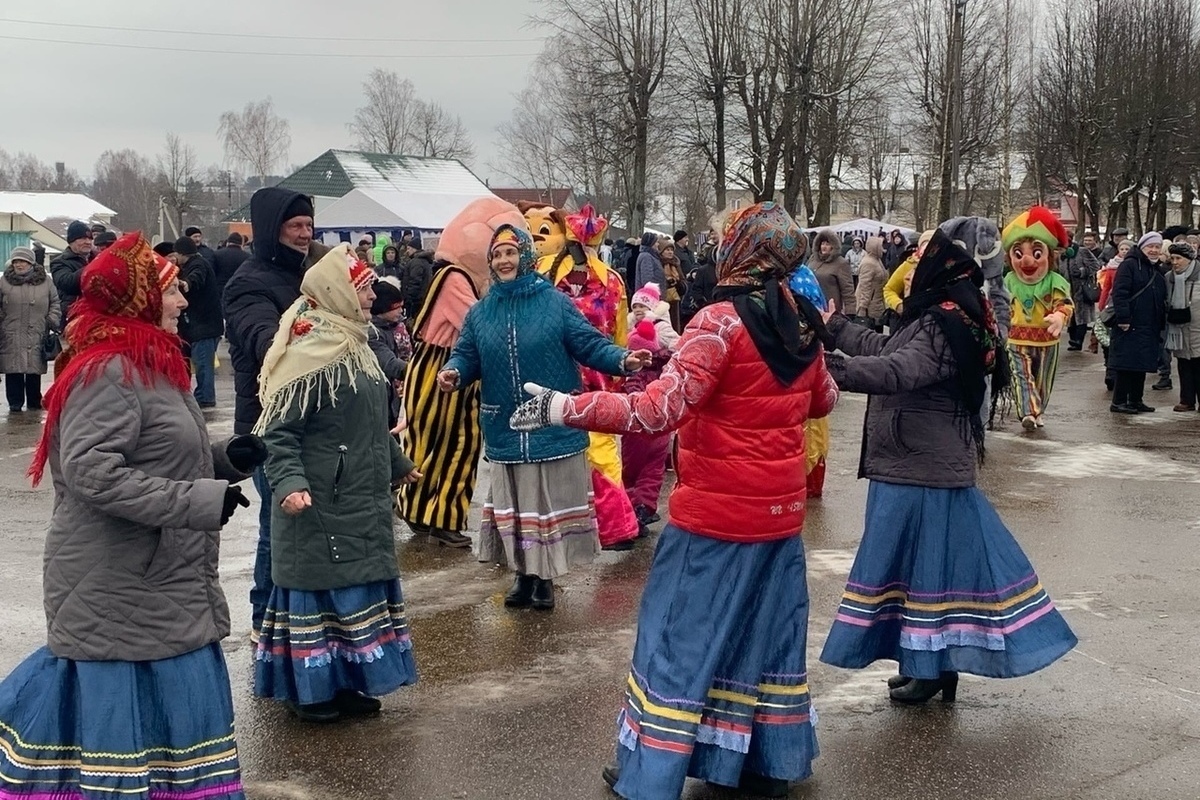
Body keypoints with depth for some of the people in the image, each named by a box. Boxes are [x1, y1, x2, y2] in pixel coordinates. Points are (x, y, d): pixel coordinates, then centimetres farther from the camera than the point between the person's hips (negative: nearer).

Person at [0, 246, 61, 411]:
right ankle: (15, 402, 8)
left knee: (34, 370, 4)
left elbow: (55, 304, 11)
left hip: (37, 336, 0)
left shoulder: (45, 281, 7)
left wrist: (53, 322, 0)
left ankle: (34, 403, 15)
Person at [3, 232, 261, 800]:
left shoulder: (147, 364, 13)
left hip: (156, 583, 10)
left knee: (172, 709, 15)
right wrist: (200, 500, -28)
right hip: (119, 592, -10)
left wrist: (225, 459, 3)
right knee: (127, 708, -2)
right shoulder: (108, 372, -18)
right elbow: (93, 474, -27)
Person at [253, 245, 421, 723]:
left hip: (360, 501, 9)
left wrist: (397, 464, 33)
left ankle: (344, 681, 26)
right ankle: (308, 689, 12)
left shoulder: (353, 346, 12)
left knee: (357, 589, 14)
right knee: (319, 588, 0)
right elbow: (278, 431, -20)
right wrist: (288, 483, -33)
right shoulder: (308, 353, -17)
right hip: (319, 505, -9)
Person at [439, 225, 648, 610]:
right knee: (514, 504, 11)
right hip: (506, 431, 3)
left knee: (551, 502, 6)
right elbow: (467, 356, 7)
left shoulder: (555, 302, -4)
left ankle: (545, 578, 21)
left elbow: (589, 344, -7)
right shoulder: (480, 312, 7)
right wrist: (454, 373, -16)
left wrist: (622, 360, -24)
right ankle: (524, 575, 25)